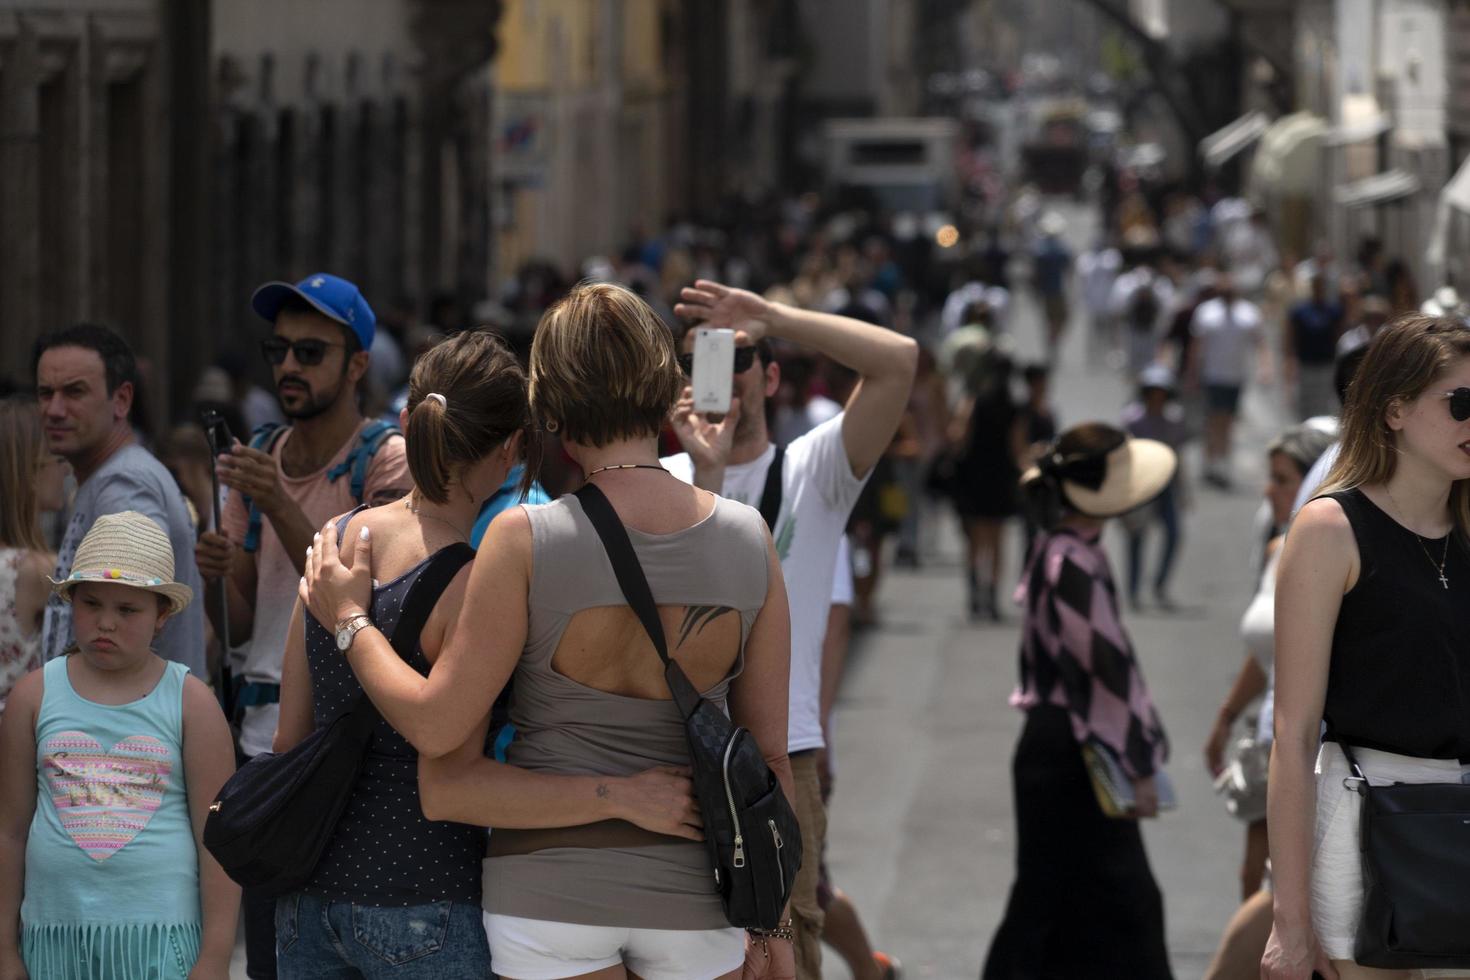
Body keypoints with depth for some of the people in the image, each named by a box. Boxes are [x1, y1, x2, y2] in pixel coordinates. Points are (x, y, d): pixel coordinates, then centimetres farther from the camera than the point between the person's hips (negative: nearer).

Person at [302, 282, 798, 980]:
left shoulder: (526, 541, -14)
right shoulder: (748, 539, -5)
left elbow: (436, 725, -10)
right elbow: (769, 748, 2)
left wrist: (349, 620, 6)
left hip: (551, 888, -2)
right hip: (694, 889, 2)